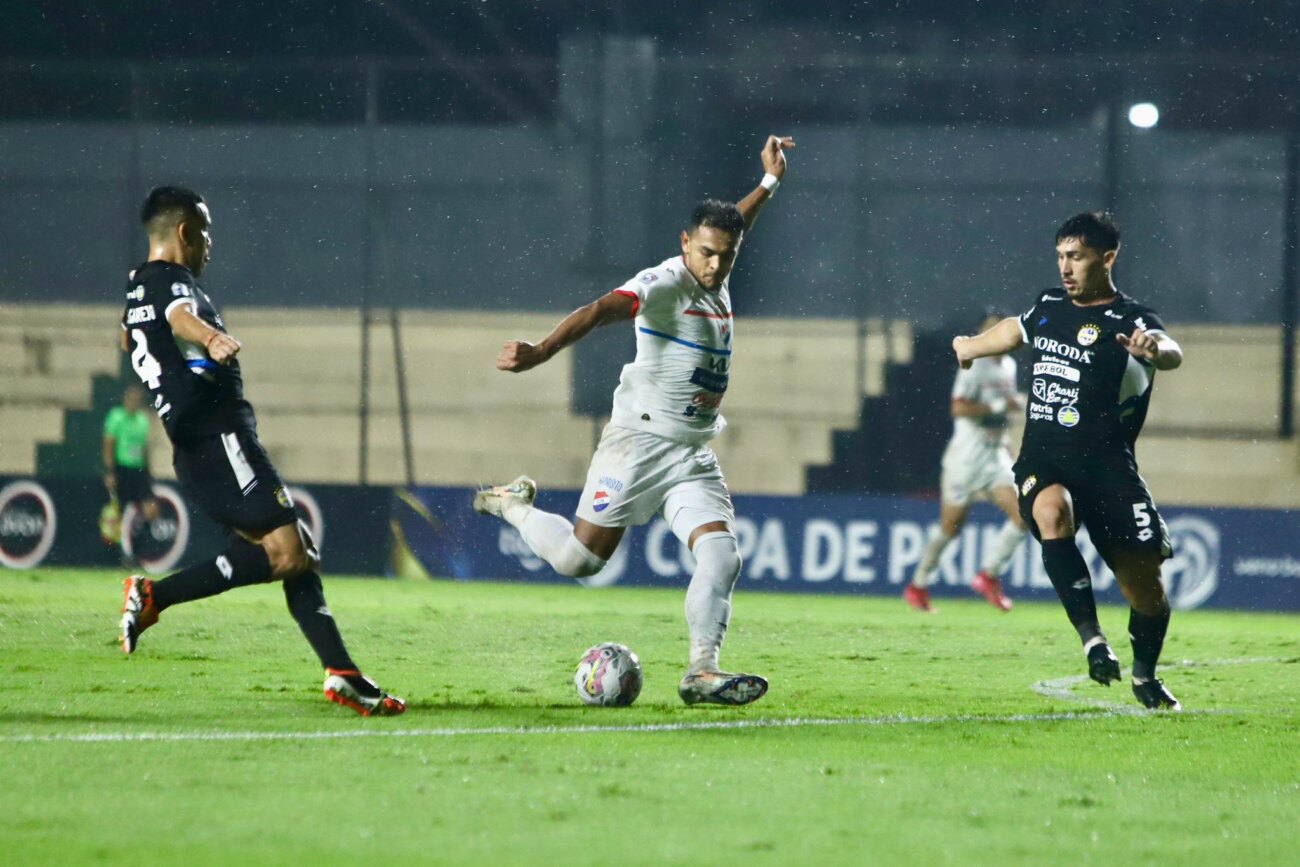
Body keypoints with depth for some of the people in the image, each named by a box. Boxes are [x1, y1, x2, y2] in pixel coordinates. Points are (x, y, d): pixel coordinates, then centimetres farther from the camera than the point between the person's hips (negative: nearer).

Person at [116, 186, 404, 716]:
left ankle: (341, 673, 0)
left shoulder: (135, 290, 23)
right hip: (221, 437, -10)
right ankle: (155, 596, -20)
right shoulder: (172, 281, -7)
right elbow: (180, 314, -33)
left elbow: (129, 340, 47)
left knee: (298, 552, 8)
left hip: (191, 448, 10)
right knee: (286, 553, -18)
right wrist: (210, 337, -55)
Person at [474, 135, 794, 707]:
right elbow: (602, 309, -34)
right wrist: (541, 353, -49)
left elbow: (733, 229, 33)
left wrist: (769, 182, 43)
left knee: (721, 554, -13)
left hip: (694, 454, 7)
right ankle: (512, 505, 27)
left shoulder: (719, 282, 9)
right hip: (640, 439, -7)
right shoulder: (664, 284, -16)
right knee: (579, 559, -2)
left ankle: (702, 673, -14)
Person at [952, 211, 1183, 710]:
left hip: (1106, 467, -3)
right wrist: (972, 346, 54)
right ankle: (1092, 638, -36)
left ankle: (1145, 677, 27)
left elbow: (1172, 354, -31)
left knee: (1144, 580, -1)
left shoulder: (1131, 322, -8)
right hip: (1042, 462, 3)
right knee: (1052, 512, -33)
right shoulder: (1049, 308, 10)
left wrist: (1155, 349, -56)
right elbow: (1015, 331, 34)